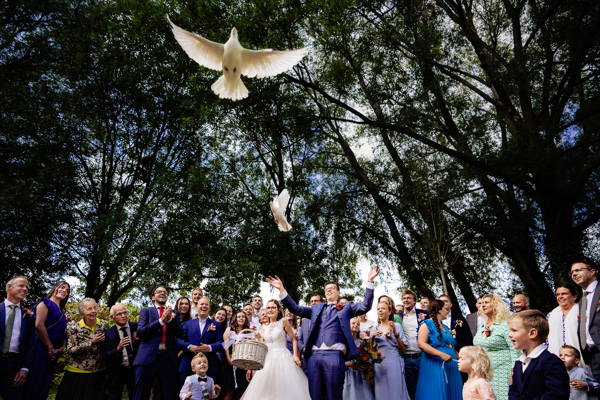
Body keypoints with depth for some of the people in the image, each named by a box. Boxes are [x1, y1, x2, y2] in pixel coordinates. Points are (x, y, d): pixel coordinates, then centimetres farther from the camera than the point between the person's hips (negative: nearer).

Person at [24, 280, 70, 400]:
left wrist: (61, 349, -3)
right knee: (33, 383, -4)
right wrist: (51, 348, -14)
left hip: (53, 354, 7)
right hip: (41, 349, -7)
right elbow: (39, 325, -14)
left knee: (44, 384, 10)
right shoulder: (46, 303, -1)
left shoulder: (61, 312, 21)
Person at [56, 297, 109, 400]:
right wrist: (91, 343, -22)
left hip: (98, 372, 2)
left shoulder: (104, 324, -1)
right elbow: (70, 350, -13)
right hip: (77, 373, -2)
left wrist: (103, 341, -10)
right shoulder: (74, 327, -9)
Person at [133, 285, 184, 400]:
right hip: (148, 357, -2)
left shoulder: (174, 313, 16)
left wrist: (170, 319, -12)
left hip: (168, 357, 2)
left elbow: (180, 333, 4)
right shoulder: (146, 311, 11)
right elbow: (140, 332, -4)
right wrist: (161, 320, -15)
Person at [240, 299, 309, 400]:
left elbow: (294, 339, 0)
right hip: (267, 359, 5)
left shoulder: (283, 322, 1)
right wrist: (258, 338, -10)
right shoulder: (264, 327, 14)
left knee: (284, 387, -10)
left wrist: (295, 355, -12)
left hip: (282, 357, -4)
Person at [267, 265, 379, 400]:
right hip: (314, 355, 4)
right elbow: (296, 309, 22)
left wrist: (370, 282, -7)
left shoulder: (346, 308, 17)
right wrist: (282, 289, 13)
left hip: (334, 354, -4)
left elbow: (365, 306, 3)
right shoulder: (317, 308, 26)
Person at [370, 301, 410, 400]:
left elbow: (403, 350, -3)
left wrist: (395, 333, -16)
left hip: (393, 363, -3)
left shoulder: (397, 326, 2)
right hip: (379, 365, 3)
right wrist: (372, 337, -5)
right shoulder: (374, 329, 11)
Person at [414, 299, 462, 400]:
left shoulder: (445, 327, 21)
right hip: (435, 365, -8)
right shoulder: (427, 324, -5)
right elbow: (421, 344, -18)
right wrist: (441, 354, -25)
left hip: (450, 366, 8)